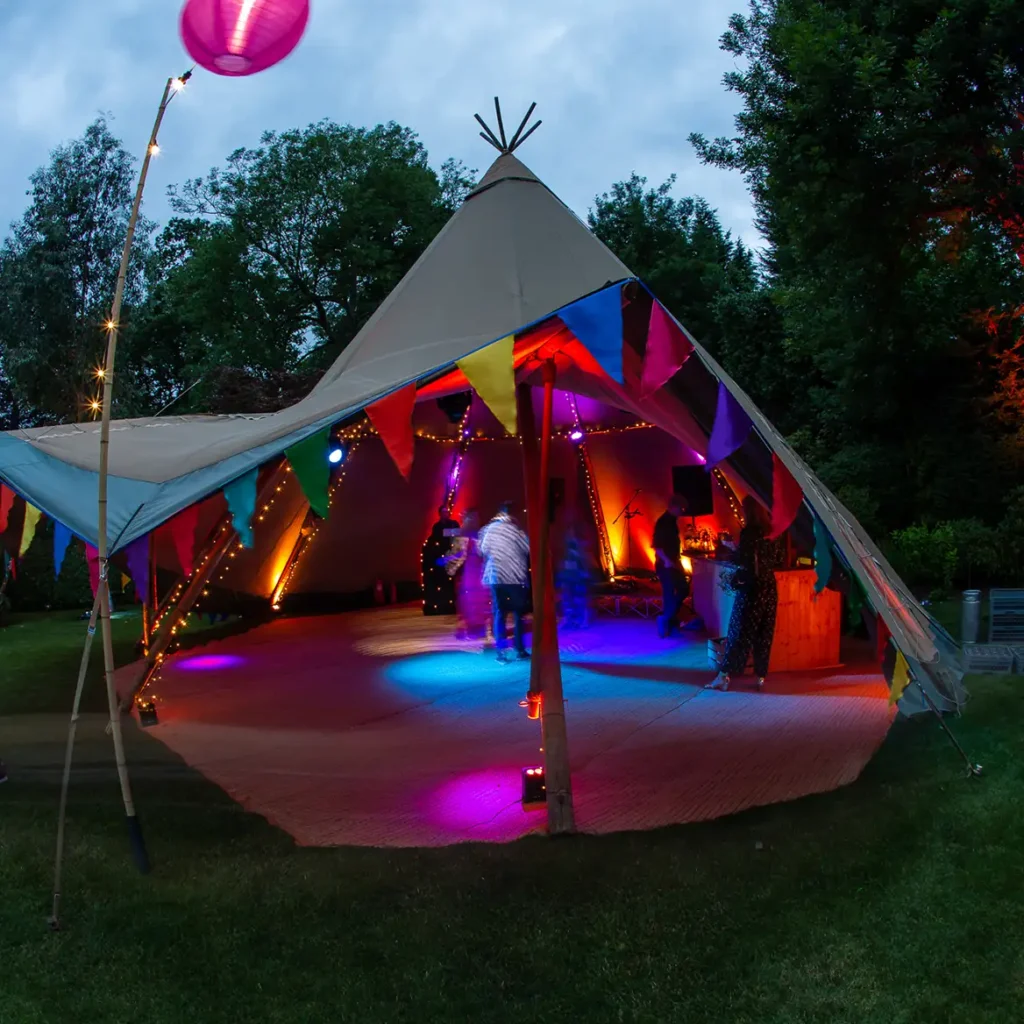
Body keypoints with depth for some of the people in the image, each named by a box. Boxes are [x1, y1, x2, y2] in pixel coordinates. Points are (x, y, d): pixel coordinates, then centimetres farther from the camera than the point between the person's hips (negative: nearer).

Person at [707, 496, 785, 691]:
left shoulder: (748, 532, -12)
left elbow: (743, 561, -14)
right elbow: (780, 560, 12)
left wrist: (733, 548, 1)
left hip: (752, 587, -6)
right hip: (769, 586, 6)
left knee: (740, 631, -5)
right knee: (764, 633, 9)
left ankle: (725, 676, -5)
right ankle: (760, 675, 13)